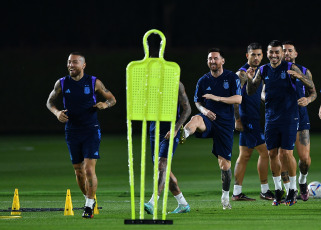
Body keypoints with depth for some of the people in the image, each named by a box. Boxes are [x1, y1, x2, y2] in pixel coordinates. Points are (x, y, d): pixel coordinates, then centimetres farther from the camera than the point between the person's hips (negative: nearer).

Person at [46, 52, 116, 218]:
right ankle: (88, 199, 31)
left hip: (91, 131, -3)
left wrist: (106, 104, -16)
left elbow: (112, 99, 7)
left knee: (89, 169, -13)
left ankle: (89, 206, -4)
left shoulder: (94, 83, -4)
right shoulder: (62, 83, 1)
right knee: (79, 171, 9)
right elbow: (50, 101, 13)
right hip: (72, 132, 3)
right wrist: (57, 112, -8)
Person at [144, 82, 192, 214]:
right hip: (155, 129, 7)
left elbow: (187, 109, -8)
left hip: (170, 131, -7)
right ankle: (183, 204, 20)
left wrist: (175, 129, -17)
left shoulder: (176, 85, -6)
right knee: (164, 170, 9)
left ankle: (152, 204, -32)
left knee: (161, 165, -20)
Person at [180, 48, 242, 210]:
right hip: (209, 118, 1)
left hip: (225, 122, -1)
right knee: (195, 119, -38)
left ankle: (226, 196, 16)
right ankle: (182, 135, -71)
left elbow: (238, 99, -8)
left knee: (224, 162, -1)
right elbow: (197, 102, 18)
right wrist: (204, 110, -6)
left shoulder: (232, 78, 2)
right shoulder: (203, 81, 10)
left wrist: (217, 98, -19)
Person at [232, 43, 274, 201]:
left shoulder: (259, 72, 17)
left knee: (245, 155, 8)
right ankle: (264, 190, -3)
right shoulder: (242, 74, -10)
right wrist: (237, 119, -17)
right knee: (265, 151, -8)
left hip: (256, 119, 8)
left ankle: (237, 192, 10)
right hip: (248, 119, -8)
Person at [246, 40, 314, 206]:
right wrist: (250, 79, -12)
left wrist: (299, 77, -29)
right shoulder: (263, 71, 7)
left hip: (289, 116, -4)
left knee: (287, 153, -7)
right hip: (271, 117, 4)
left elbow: (311, 86, -9)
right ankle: (278, 190, 14)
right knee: (272, 153, 3)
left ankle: (293, 189, 6)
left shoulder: (290, 68, -5)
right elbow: (250, 92, 9)